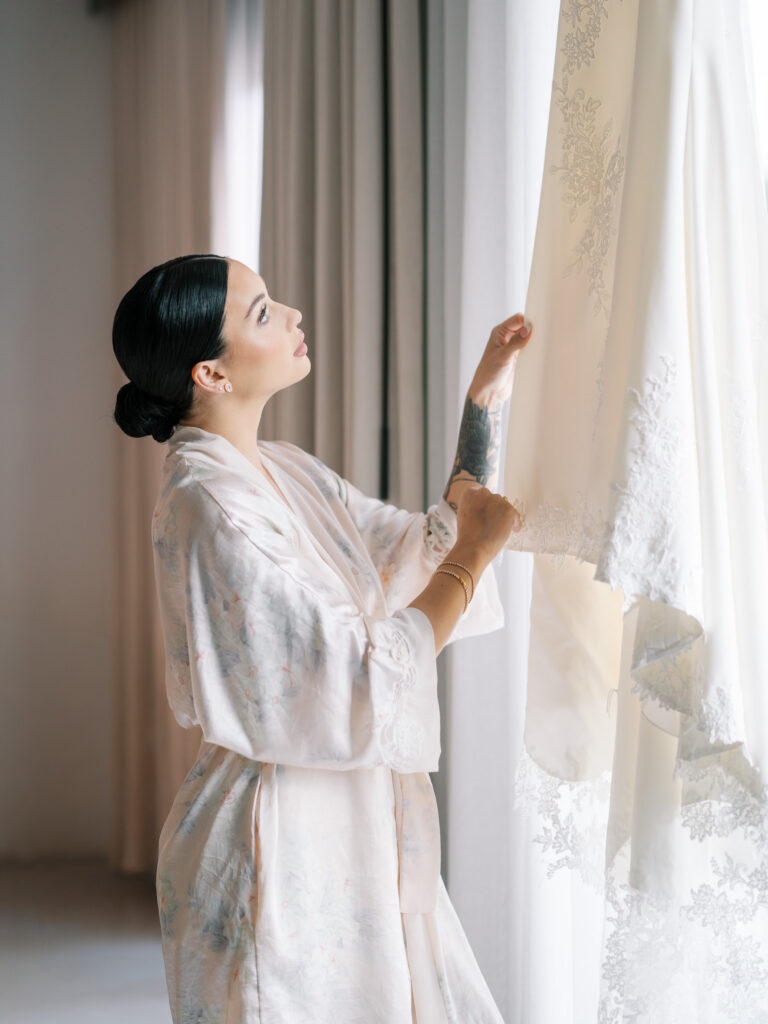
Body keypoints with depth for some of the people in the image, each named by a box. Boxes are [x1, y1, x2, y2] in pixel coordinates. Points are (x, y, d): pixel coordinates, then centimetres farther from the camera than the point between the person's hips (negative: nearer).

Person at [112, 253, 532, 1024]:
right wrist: (474, 552, -14)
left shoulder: (285, 472, 7)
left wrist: (487, 397, 7)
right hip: (282, 841, -9)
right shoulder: (209, 508, -22)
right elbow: (364, 685, -24)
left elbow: (429, 549, 13)